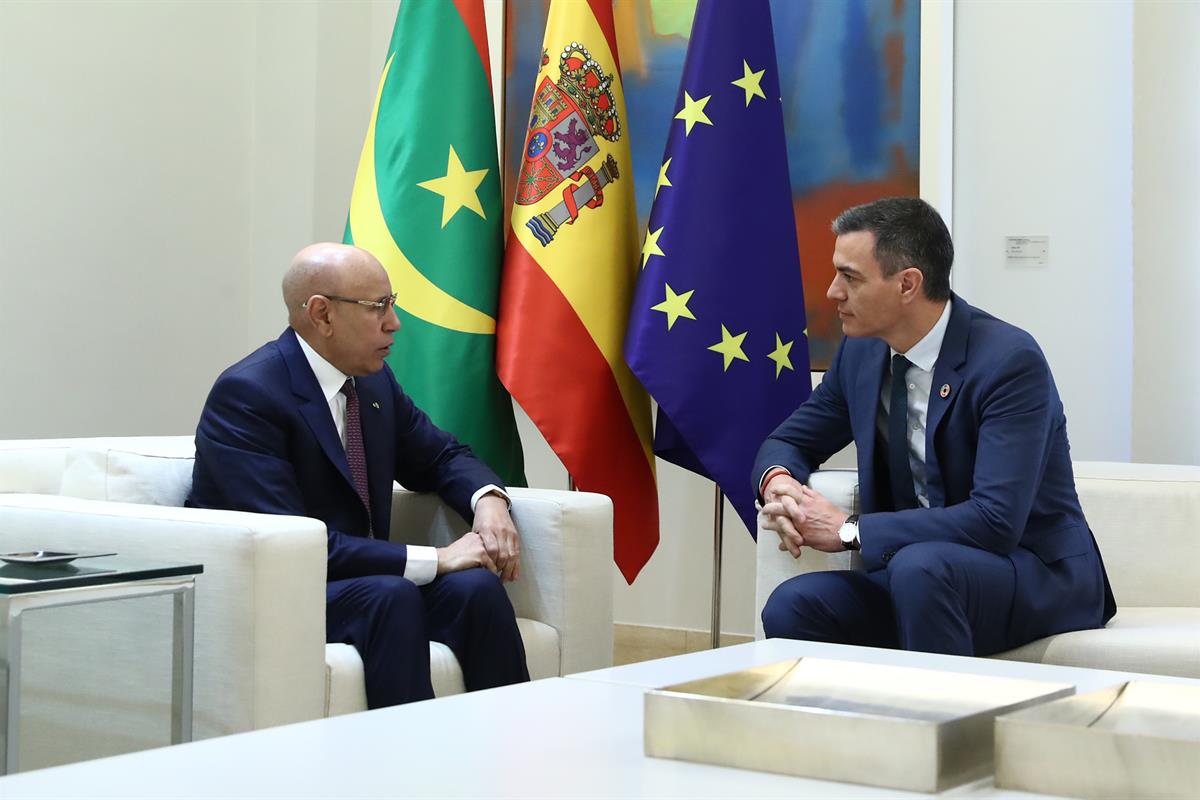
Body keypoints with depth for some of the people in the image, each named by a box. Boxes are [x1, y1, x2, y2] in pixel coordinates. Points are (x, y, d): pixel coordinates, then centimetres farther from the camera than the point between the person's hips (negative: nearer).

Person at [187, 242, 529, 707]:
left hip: (360, 582, 7)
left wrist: (488, 499, -5)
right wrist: (433, 560, -25)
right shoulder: (246, 395, -17)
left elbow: (439, 456, 21)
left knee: (475, 588, -21)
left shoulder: (374, 380, 7)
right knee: (390, 596, -34)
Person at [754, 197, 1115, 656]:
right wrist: (778, 482, -10)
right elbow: (788, 442, 16)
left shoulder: (1010, 360, -19)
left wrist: (849, 529, -25)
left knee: (920, 566, -36)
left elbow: (996, 520, -27)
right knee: (791, 608, -21)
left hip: (1038, 578, -5)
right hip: (913, 570, 5)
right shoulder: (861, 353, 3)